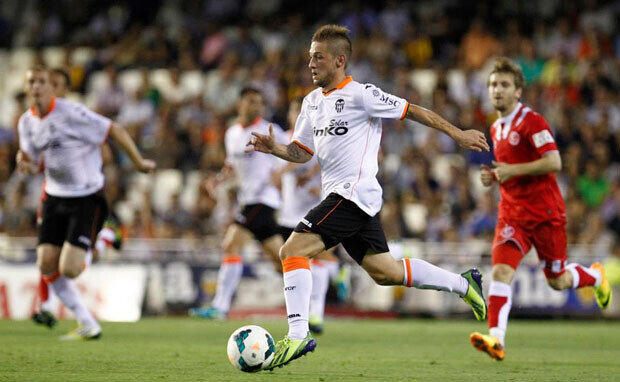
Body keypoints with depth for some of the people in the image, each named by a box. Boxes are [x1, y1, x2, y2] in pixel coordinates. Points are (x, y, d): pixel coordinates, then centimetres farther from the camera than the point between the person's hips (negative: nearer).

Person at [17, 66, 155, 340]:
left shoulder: (71, 113, -18)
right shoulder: (27, 122, 4)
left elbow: (114, 130, -12)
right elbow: (37, 166, 12)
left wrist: (139, 162, -6)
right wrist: (26, 164, -12)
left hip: (87, 199, -7)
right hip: (55, 197, 7)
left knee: (68, 269, -16)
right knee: (46, 264, -4)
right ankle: (88, 326, 9)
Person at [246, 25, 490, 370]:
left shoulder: (360, 94, -9)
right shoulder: (312, 101, 15)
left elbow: (412, 111, -3)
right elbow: (302, 152, 19)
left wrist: (457, 134, 1)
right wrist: (274, 148, -2)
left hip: (355, 192, -9)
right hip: (339, 195, 9)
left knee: (293, 251, -17)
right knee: (385, 272, 14)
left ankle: (298, 335, -18)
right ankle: (463, 284, 26)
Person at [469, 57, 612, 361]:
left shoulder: (532, 122, -12)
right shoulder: (496, 128, 13)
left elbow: (554, 162, -21)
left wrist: (512, 171, -21)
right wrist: (494, 177, 7)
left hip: (546, 213, -5)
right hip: (513, 214, 5)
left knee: (557, 281, 8)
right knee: (501, 270, -17)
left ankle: (596, 276, 41)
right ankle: (496, 339, -27)